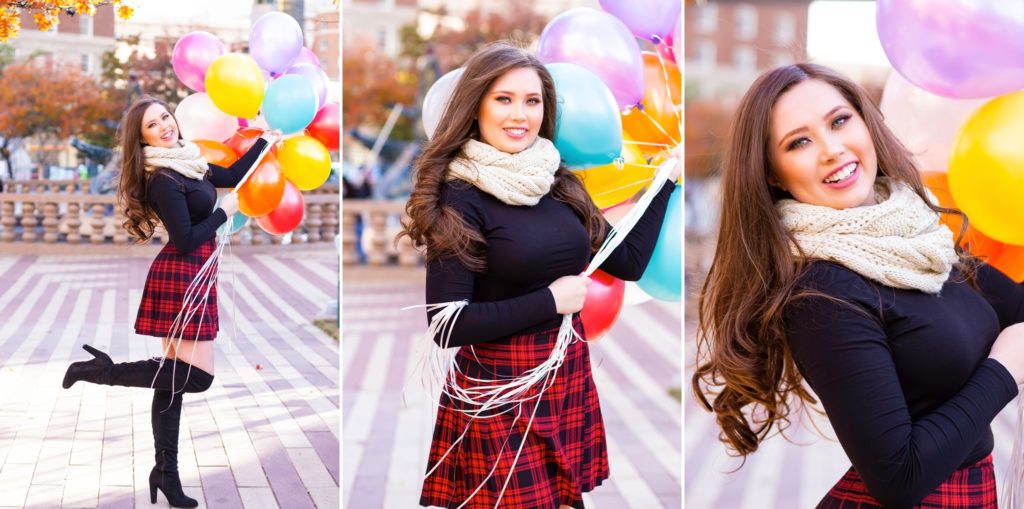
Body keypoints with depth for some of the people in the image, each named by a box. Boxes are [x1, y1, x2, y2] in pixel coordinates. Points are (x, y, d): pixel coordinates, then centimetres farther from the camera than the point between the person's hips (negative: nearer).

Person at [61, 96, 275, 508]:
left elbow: (232, 176, 24)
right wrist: (224, 213, -7)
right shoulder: (164, 180, -17)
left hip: (187, 275, 9)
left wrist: (264, 139, 25)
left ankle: (166, 472, 17)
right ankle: (103, 369, -1)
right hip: (181, 276, -9)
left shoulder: (186, 162, 11)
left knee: (174, 375, 11)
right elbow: (186, 241, -20)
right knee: (197, 376, -11)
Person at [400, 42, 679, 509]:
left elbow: (629, 262, 10)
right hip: (500, 386, -6)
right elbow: (449, 326, -19)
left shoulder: (558, 185, 6)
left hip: (571, 374, 6)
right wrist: (549, 300, -16)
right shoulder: (461, 199, -13)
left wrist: (665, 180, 11)